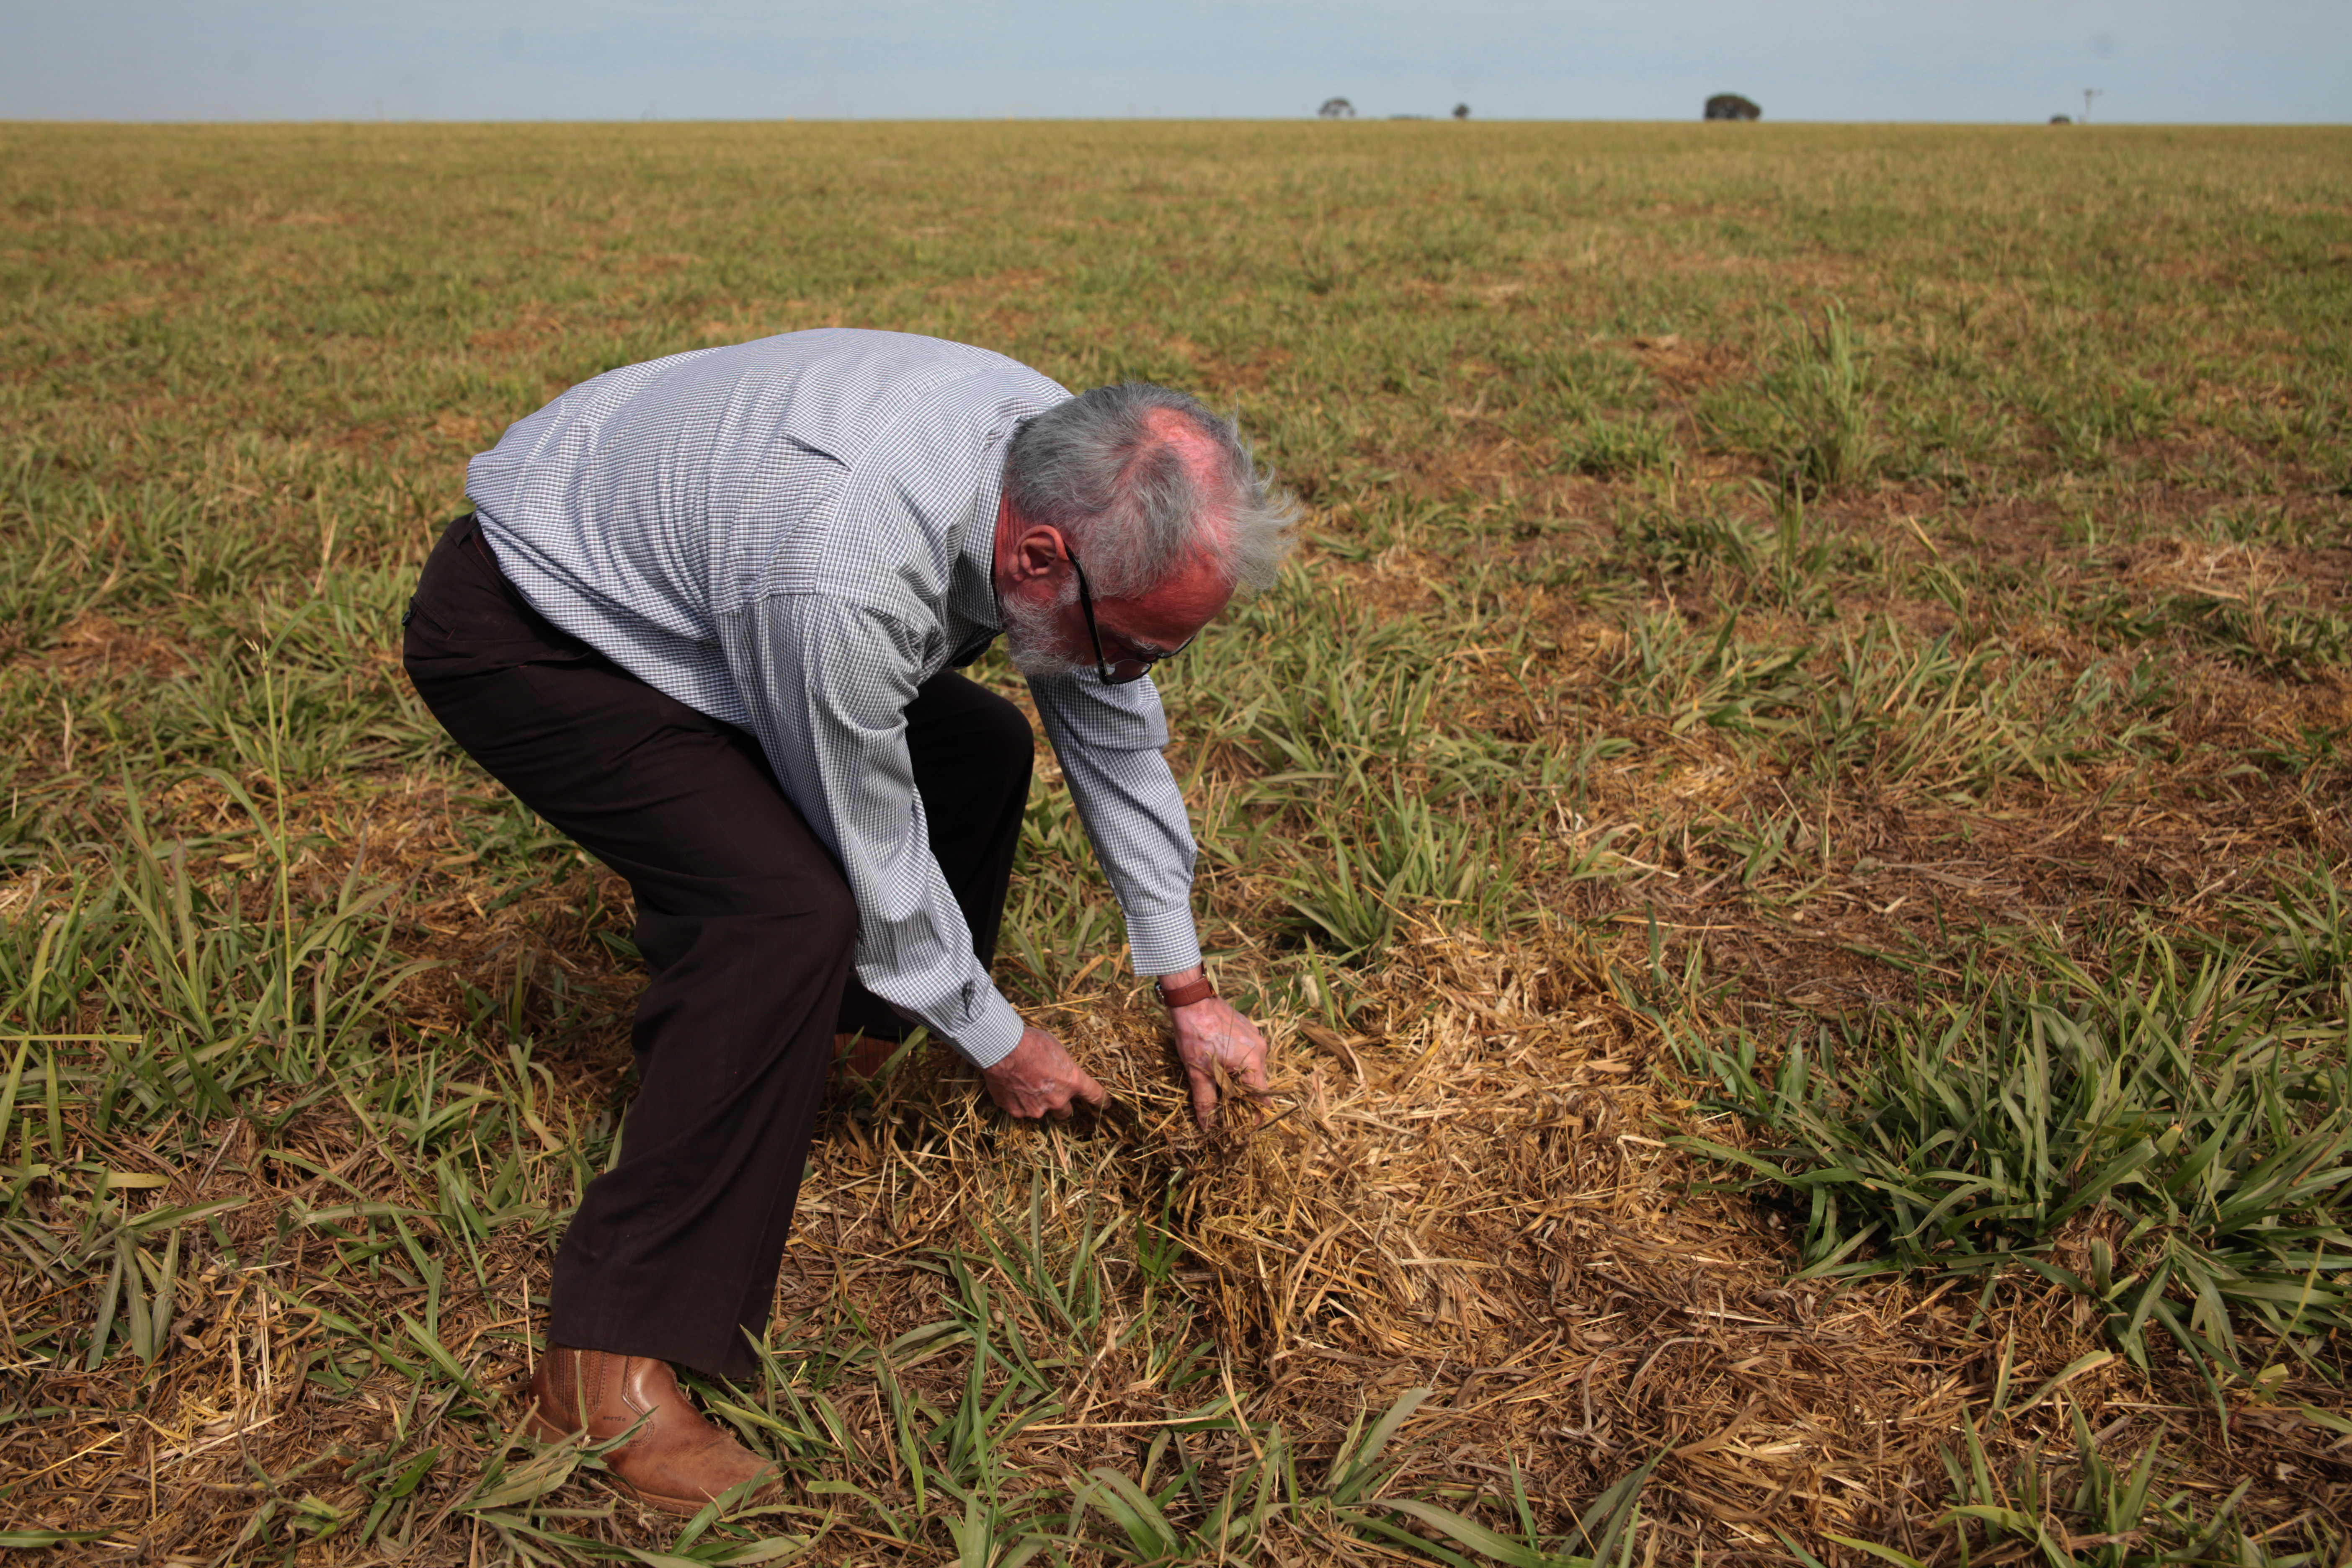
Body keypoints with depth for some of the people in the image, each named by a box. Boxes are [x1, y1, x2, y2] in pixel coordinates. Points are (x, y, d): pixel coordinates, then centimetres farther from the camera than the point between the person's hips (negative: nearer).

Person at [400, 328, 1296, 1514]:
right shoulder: (841, 581, -40)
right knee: (789, 907, -26)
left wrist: (1188, 989, 4)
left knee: (976, 747, 10)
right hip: (520, 632, -8)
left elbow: (1115, 730, -2)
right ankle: (603, 1366, -18)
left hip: (679, 555, 8)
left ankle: (860, 1019, 32)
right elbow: (871, 845, -24)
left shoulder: (1074, 470, -16)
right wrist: (995, 1043, -7)